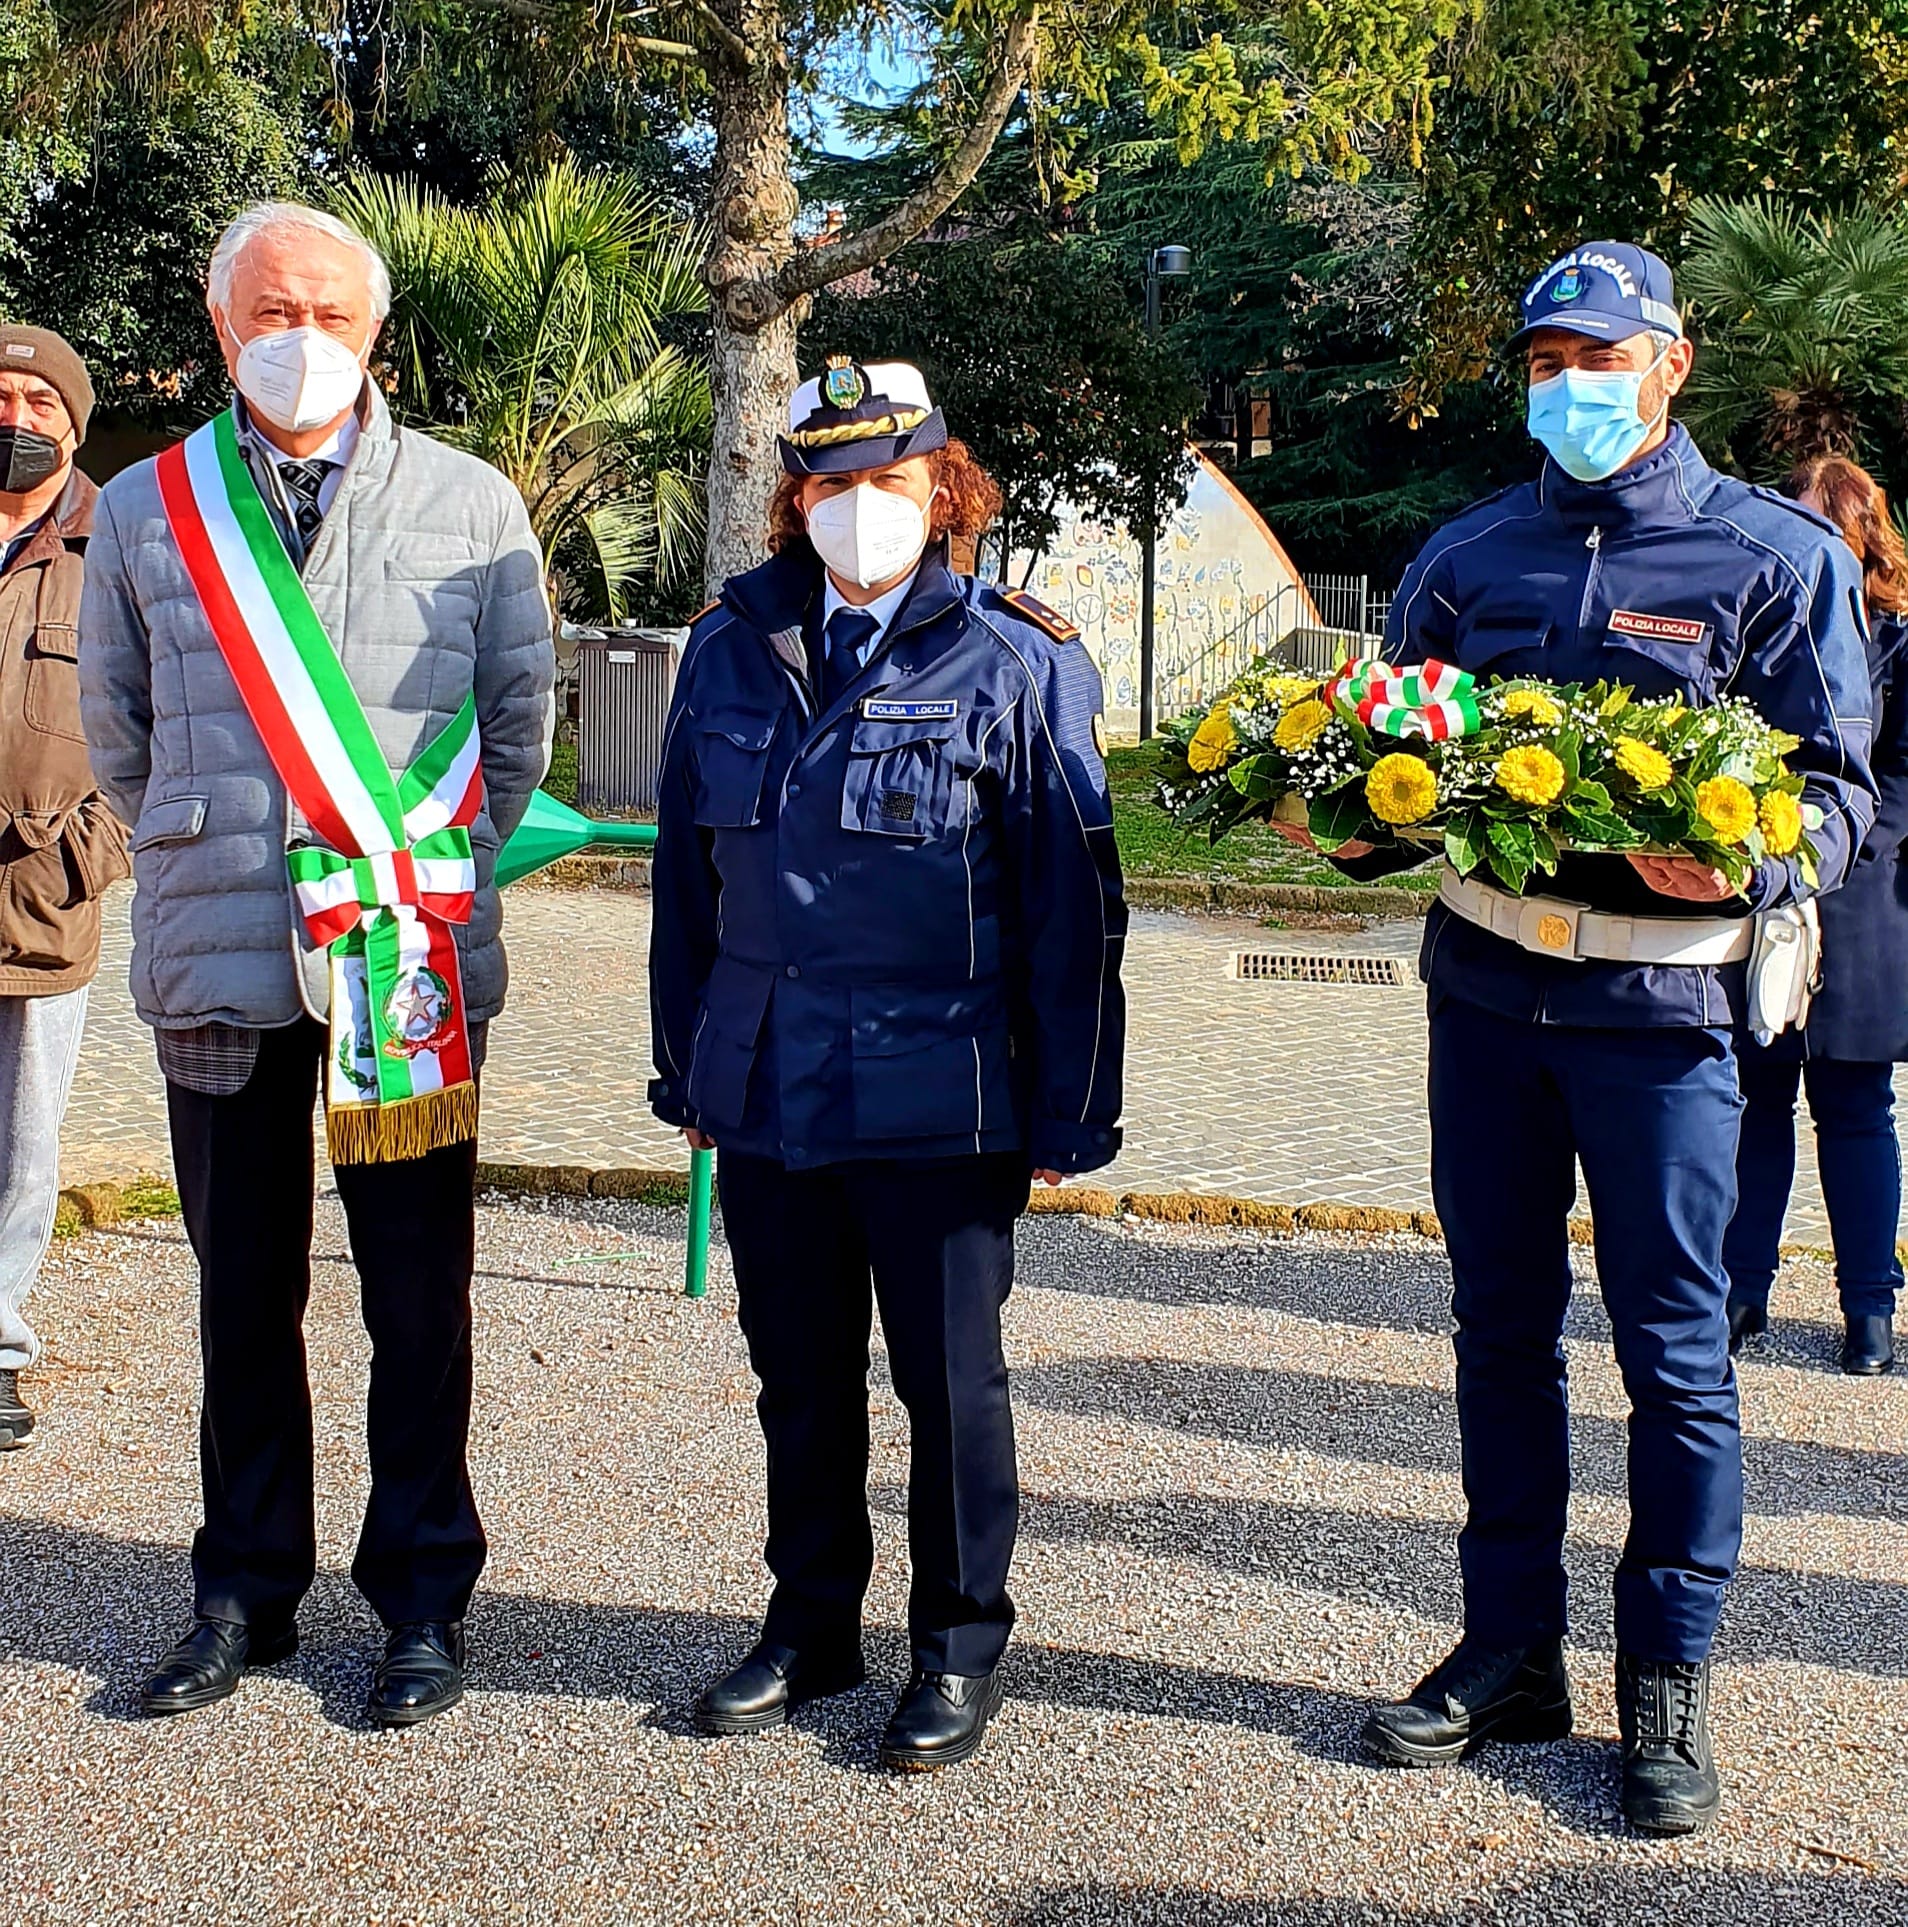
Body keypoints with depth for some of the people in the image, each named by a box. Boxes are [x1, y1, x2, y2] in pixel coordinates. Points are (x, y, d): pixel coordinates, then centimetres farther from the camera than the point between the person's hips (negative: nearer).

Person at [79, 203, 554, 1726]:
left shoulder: (474, 507, 4)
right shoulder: (145, 511, 7)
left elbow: (520, 721, 10)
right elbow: (118, 735, 16)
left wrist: (435, 870, 6)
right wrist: (214, 862, 11)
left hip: (414, 963, -1)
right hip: (220, 962, 2)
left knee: (420, 1302, 5)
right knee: (243, 1297, 11)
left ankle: (426, 1599, 19)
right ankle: (246, 1591, 26)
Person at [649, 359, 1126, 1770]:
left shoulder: (1014, 663, -5)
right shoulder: (731, 649, 7)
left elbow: (1070, 910, -6)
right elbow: (686, 874, 13)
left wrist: (1069, 1115, -8)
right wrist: (687, 1069, 12)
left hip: (937, 1106, -4)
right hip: (764, 1096, 4)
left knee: (950, 1380, 8)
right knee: (801, 1380, 16)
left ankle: (960, 1646, 26)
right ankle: (812, 1627, 33)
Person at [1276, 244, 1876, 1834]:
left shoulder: (1777, 557, 1)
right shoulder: (1472, 553, 12)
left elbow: (1839, 795, -3)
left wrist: (1739, 864, -24)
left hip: (1659, 1003, -3)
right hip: (1482, 988, 4)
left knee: (1673, 1346, 3)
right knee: (1502, 1328, 11)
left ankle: (1669, 1681, 17)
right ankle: (1511, 1651, 25)